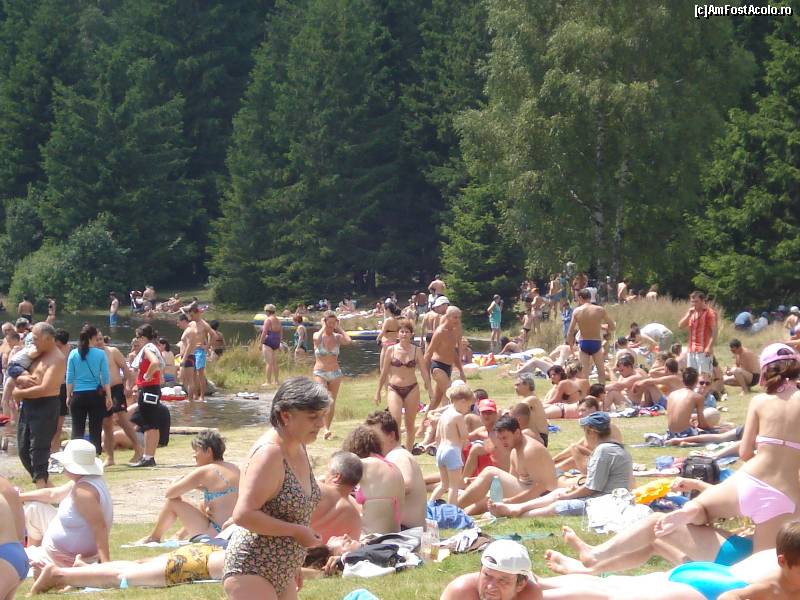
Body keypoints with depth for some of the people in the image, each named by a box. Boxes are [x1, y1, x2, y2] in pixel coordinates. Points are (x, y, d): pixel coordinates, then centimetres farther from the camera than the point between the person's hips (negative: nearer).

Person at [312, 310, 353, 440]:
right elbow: (317, 339, -27)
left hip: (335, 373, 3)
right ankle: (326, 429, -26)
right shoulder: (318, 335, -1)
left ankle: (327, 429, 17)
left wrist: (339, 328, -6)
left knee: (332, 402, 7)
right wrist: (324, 327, -11)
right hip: (320, 373, -3)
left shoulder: (337, 337, 4)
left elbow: (349, 341, -17)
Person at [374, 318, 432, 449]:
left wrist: (430, 391, 0)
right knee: (395, 421, -17)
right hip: (394, 389, -1)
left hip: (412, 389, 1)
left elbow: (424, 372, 4)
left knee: (410, 424, 7)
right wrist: (378, 391, 10)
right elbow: (384, 372, 8)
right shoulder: (391, 350, 0)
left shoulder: (416, 351, 2)